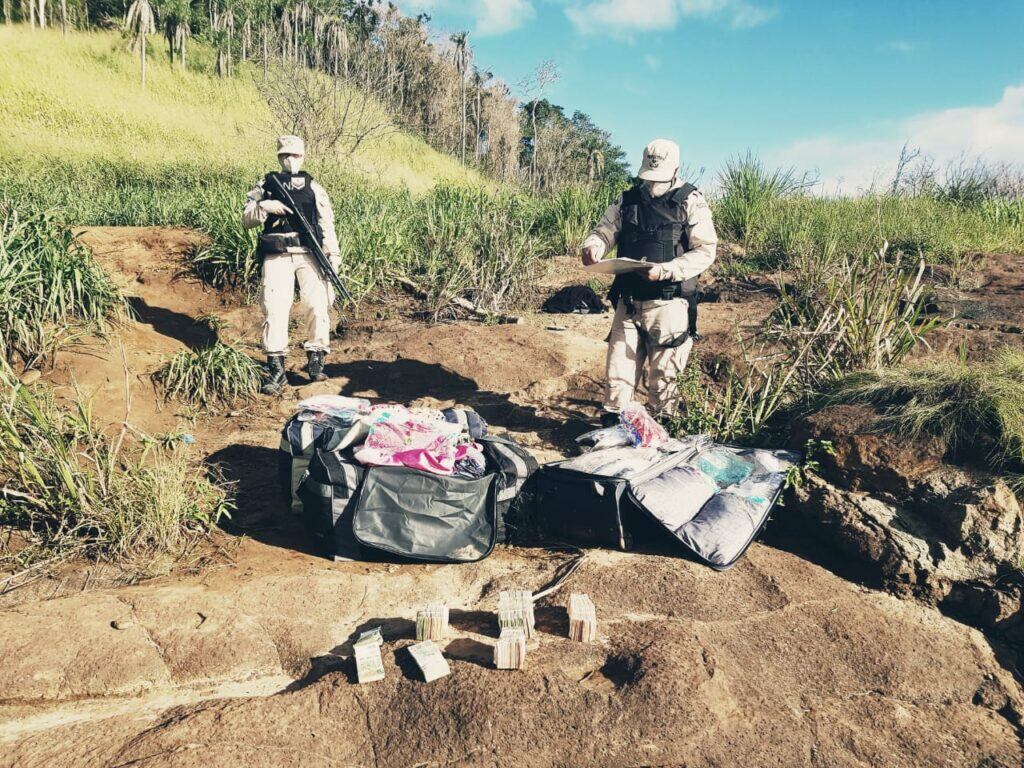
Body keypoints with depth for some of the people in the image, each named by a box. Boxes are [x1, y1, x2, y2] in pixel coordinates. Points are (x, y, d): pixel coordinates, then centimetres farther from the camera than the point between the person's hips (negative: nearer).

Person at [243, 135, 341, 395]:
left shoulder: (313, 187, 15)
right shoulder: (265, 186, 15)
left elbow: (326, 223, 10)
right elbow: (246, 220, 11)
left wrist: (332, 254, -1)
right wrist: (264, 206, -9)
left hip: (309, 255, 0)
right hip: (277, 256, 0)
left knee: (317, 304, -10)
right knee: (274, 308, -10)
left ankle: (316, 358, 6)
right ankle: (276, 368, -5)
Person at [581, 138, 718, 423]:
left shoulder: (691, 203, -3)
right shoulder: (627, 200, 9)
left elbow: (705, 251, -8)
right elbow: (605, 230, 6)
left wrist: (665, 270, -22)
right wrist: (593, 245, -20)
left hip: (668, 305, -3)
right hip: (628, 302, 4)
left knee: (663, 373, 4)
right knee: (618, 367, 4)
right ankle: (611, 425, 15)